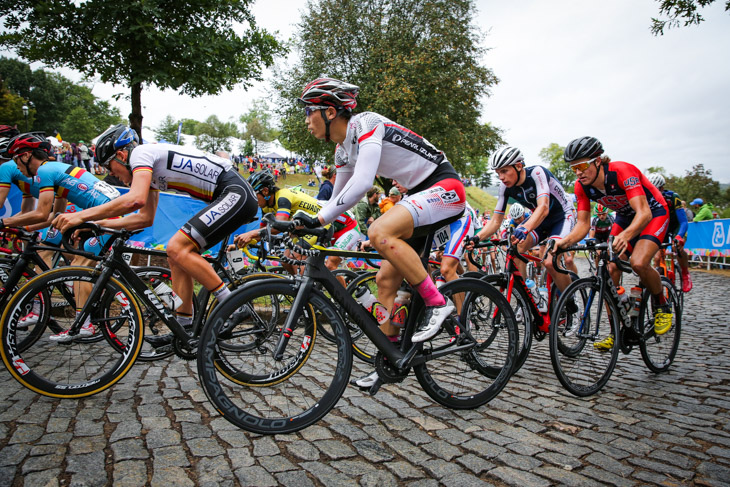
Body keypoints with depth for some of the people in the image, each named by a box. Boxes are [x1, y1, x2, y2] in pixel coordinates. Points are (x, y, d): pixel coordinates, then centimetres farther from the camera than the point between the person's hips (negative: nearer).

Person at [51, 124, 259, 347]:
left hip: (236, 194, -10)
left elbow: (135, 199, -25)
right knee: (177, 256, 9)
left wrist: (82, 216, -19)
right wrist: (100, 223, 20)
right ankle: (184, 328, 11)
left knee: (177, 248, -19)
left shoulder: (141, 153, -7)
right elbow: (145, 218, 26)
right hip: (232, 197, 10)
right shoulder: (151, 166, 22)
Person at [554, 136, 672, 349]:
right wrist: (565, 241, -34)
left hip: (654, 213, -5)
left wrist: (625, 236, -59)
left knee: (638, 263, -29)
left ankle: (662, 306, 2)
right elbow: (583, 224, -13)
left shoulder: (622, 171, -33)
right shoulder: (582, 186, -16)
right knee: (610, 269, -11)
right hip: (625, 217, 6)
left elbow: (644, 213, -40)